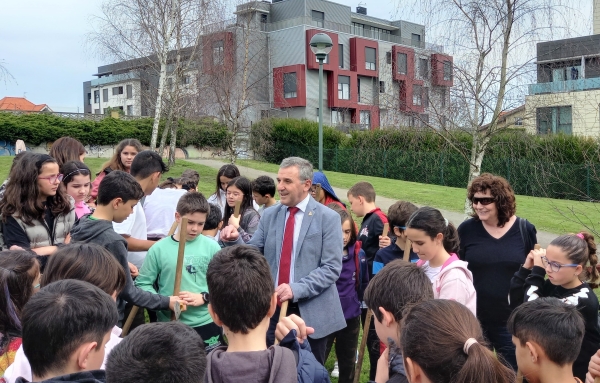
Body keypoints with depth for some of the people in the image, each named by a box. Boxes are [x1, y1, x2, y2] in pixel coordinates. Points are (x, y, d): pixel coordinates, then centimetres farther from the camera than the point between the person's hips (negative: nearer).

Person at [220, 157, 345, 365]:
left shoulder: (328, 218, -7)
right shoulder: (270, 215, 6)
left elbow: (332, 268, -12)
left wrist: (296, 289, -23)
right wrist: (235, 241, -14)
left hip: (311, 311, -3)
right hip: (272, 307, 4)